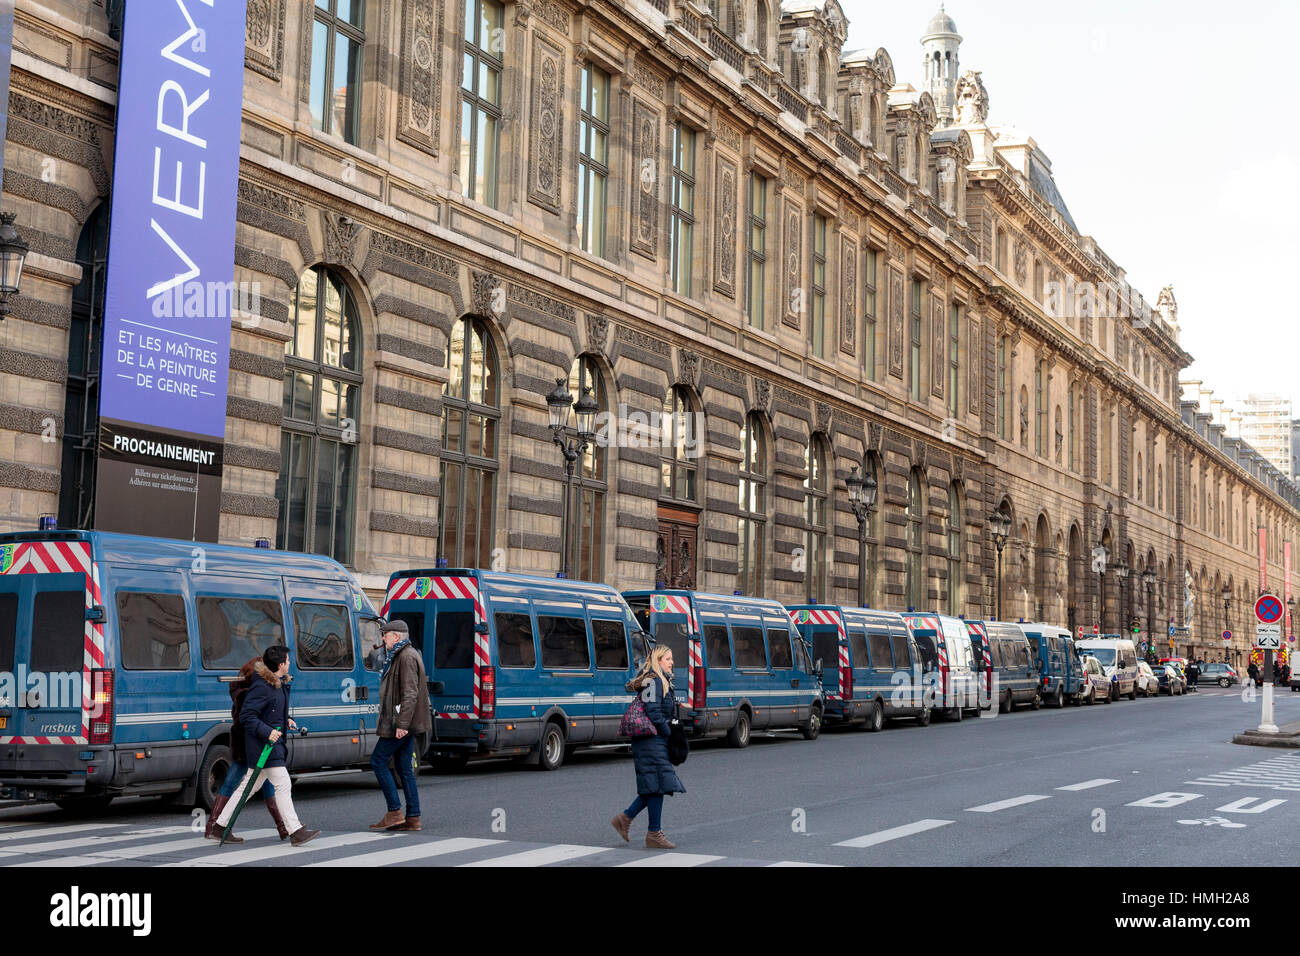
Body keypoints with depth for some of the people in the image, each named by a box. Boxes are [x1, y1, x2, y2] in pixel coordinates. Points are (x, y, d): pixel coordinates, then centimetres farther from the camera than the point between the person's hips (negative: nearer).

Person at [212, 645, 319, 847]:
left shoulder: (279, 683, 12)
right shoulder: (261, 687, -19)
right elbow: (246, 715, -21)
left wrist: (285, 721, 16)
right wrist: (267, 731, -26)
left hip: (273, 742, 10)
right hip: (263, 745, -10)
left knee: (249, 785, 15)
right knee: (283, 785, -9)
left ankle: (220, 824, 23)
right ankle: (295, 831, -7)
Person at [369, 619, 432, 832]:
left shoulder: (407, 657, -14)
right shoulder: (400, 656, 19)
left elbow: (410, 693, -22)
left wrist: (401, 724, -25)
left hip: (400, 725, -10)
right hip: (404, 725, 10)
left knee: (378, 761, -5)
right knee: (405, 769, 8)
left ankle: (395, 812, -6)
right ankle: (413, 818, 8)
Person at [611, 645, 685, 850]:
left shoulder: (663, 681, 19)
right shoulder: (653, 681, -12)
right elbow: (653, 713, -18)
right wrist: (669, 734, -13)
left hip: (658, 741, 10)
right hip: (651, 740, -10)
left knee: (656, 786, 10)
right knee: (658, 784, -8)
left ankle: (625, 818, 17)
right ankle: (654, 834, -4)